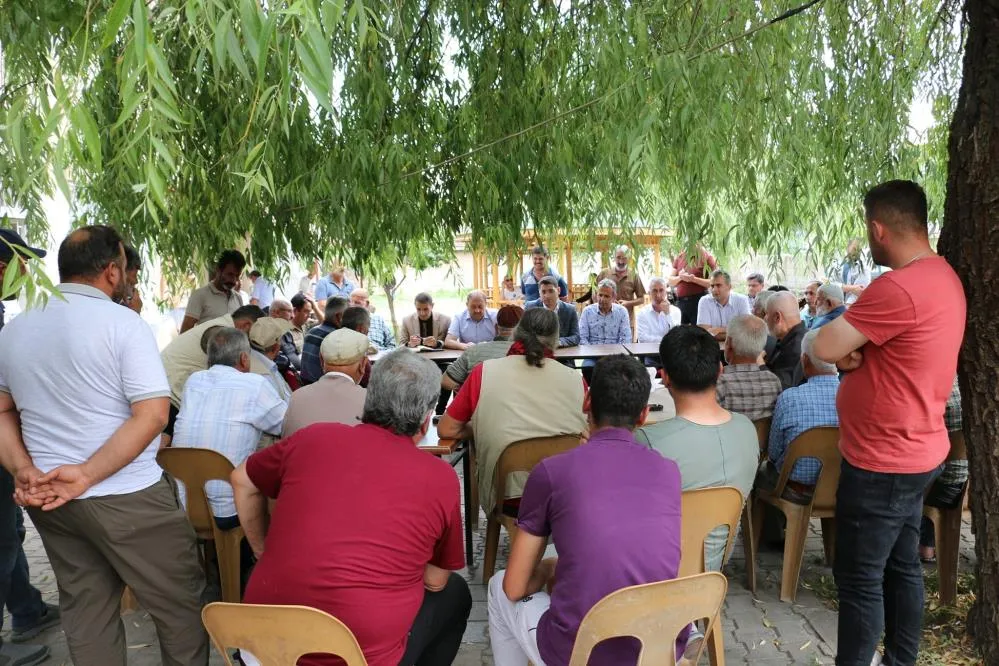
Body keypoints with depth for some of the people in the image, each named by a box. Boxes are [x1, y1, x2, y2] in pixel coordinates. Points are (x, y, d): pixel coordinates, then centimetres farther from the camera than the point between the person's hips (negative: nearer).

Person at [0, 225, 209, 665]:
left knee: (84, 611, 18)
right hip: (126, 497, -7)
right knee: (180, 604, 8)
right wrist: (87, 475, -17)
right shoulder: (123, 323, -12)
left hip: (49, 500, 7)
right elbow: (152, 415, -20)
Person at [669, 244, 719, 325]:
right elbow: (671, 282, 14)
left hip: (698, 301, -4)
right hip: (680, 302, 4)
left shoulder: (706, 257, 2)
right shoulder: (679, 258, 15)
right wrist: (680, 277, -7)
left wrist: (694, 279, -15)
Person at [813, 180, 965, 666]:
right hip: (914, 451, 10)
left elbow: (825, 347, -23)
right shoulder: (942, 276, 8)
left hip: (882, 461, -10)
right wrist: (857, 349, -7)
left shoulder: (898, 288, -26)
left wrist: (845, 346, -3)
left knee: (859, 580, 3)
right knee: (902, 568, 20)